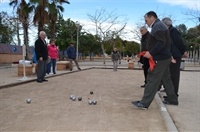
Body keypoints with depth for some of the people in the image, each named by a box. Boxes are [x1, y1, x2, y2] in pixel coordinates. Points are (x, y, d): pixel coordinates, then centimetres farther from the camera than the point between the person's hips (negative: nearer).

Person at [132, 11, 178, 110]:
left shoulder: (157, 26, -13)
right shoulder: (159, 25, 19)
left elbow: (161, 43, -24)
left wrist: (151, 52, -23)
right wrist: (151, 52, 12)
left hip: (160, 58, -11)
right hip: (164, 57, 11)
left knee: (152, 80, -10)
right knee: (166, 79, 16)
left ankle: (144, 103, -6)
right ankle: (172, 99, 27)